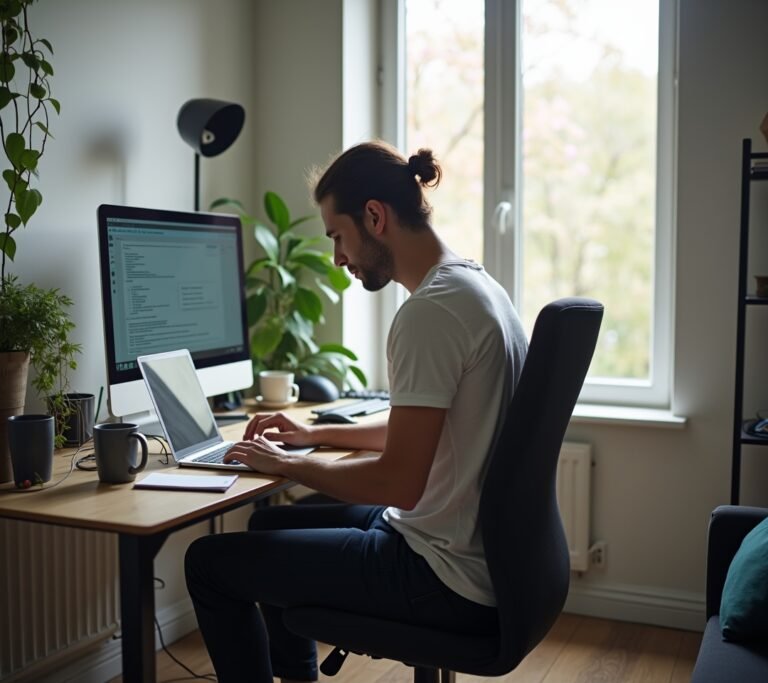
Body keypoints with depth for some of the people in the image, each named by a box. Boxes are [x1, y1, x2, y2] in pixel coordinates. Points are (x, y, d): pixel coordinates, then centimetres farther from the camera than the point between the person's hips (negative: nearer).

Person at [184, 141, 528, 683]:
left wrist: (287, 464, -10)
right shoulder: (475, 286, 8)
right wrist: (318, 434, 17)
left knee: (209, 562, -1)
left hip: (450, 577, -10)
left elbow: (398, 483, -25)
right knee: (270, 524, 25)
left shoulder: (431, 310, -23)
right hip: (480, 550, 10)